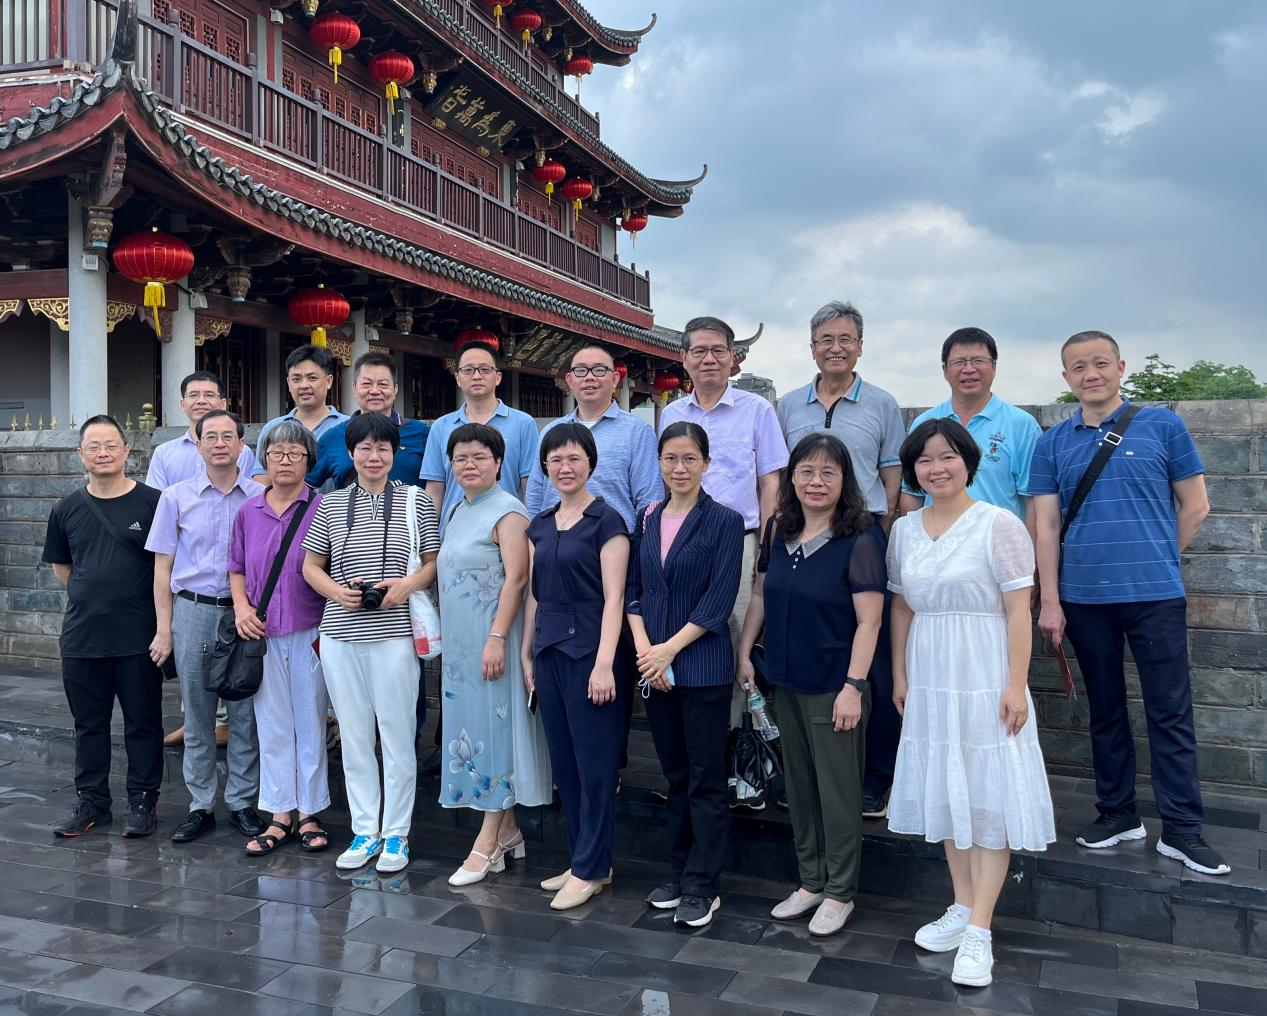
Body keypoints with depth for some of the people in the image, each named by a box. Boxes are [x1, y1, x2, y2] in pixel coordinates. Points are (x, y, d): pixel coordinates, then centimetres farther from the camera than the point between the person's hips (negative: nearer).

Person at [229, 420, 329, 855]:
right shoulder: (248, 512, 8)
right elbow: (237, 569, 15)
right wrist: (241, 607, -2)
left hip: (310, 632, -3)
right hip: (263, 634, 3)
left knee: (311, 721, 6)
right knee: (272, 725, 9)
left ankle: (309, 814, 18)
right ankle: (279, 816, 19)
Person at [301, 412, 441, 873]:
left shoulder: (416, 501, 3)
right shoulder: (330, 504, 9)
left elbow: (435, 562, 4)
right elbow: (310, 566, 12)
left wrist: (407, 584, -15)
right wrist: (337, 591, -7)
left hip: (395, 633, -2)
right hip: (340, 634, 3)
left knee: (397, 735, 3)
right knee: (354, 736, 10)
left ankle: (396, 833, 16)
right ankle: (364, 831, 23)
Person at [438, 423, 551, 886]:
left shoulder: (507, 511, -12)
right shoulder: (457, 511, 15)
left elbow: (516, 578, -18)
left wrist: (497, 639, -23)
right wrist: (446, 643, 18)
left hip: (491, 641, -9)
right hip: (460, 644, 9)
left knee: (493, 725, -3)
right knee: (471, 724, 11)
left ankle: (487, 843, 4)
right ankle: (508, 830, 22)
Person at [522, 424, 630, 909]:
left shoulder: (606, 520, -7)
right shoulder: (541, 525, 12)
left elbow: (613, 597, -11)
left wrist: (604, 663, -17)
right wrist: (527, 654, 13)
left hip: (588, 654, -7)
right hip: (549, 653, 7)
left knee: (594, 765, 0)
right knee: (564, 764, 11)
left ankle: (590, 869, 10)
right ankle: (583, 861, 22)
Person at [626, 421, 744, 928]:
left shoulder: (724, 522, -6)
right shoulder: (648, 521, 9)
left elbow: (719, 600, -12)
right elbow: (633, 590, 9)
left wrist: (669, 649, -14)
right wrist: (643, 647, -6)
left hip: (703, 666, -5)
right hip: (654, 665, 5)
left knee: (705, 778, 2)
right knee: (675, 774, 14)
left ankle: (703, 886, 11)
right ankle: (680, 873, 26)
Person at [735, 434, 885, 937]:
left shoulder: (860, 540, -14)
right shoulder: (779, 532, 4)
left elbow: (868, 620, -15)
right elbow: (761, 595, 14)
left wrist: (854, 686, -18)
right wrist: (744, 652, 11)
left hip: (833, 687, -6)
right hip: (787, 682, 6)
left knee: (837, 789, 5)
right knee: (799, 786, 16)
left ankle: (840, 892, 22)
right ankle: (811, 881, 31)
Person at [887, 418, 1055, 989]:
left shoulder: (999, 524, -10)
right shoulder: (904, 530, 6)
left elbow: (1018, 610, -12)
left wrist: (1016, 684, -16)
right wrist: (899, 676, 10)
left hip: (985, 680, -5)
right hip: (929, 680, 6)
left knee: (988, 796, 0)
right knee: (945, 792, 13)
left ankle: (979, 930, 5)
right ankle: (962, 907, 26)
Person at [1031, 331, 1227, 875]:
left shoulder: (1162, 425, 1)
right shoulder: (1053, 443, 6)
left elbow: (1195, 506, 5)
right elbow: (1047, 525, 3)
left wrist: (1153, 559, 8)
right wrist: (1050, 601, -3)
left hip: (1155, 594, -2)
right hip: (1084, 598, 2)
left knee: (1170, 711, 0)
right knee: (1105, 709, 13)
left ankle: (1182, 829, 8)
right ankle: (1117, 812, 25)